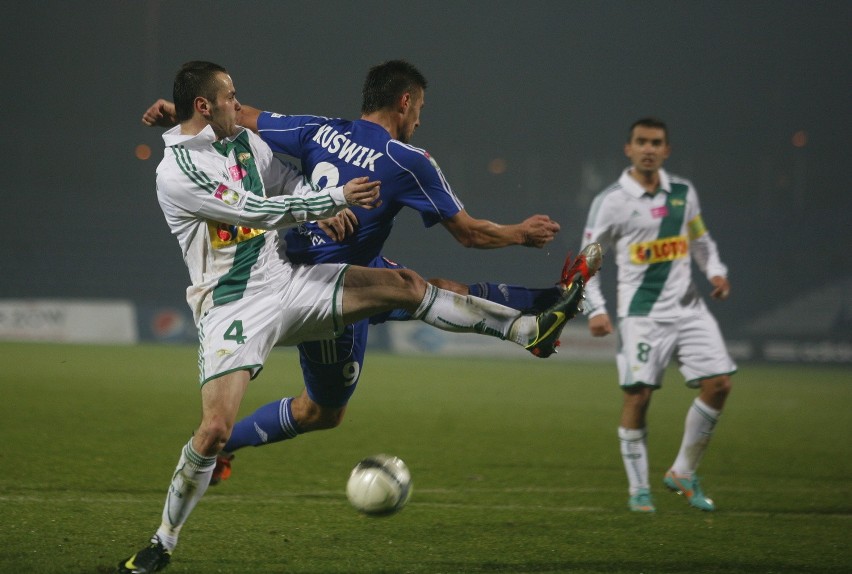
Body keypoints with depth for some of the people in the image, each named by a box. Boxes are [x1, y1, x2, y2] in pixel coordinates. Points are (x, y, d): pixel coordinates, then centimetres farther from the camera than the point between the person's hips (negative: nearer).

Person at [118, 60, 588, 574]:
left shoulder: (245, 141, 8)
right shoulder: (177, 171, -16)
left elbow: (291, 187, 21)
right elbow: (257, 211, -21)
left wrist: (328, 209, 2)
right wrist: (337, 197, -19)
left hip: (285, 279, 7)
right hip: (234, 307, -7)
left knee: (403, 284, -3)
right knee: (216, 428, -18)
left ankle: (530, 330, -2)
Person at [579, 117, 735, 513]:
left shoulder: (683, 192, 9)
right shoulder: (611, 201, -5)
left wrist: (716, 271, 5)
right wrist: (595, 309, -11)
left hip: (688, 308, 5)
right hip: (641, 314, -5)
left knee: (719, 384, -5)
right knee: (638, 395, -9)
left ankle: (683, 473, 11)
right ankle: (638, 490, 6)